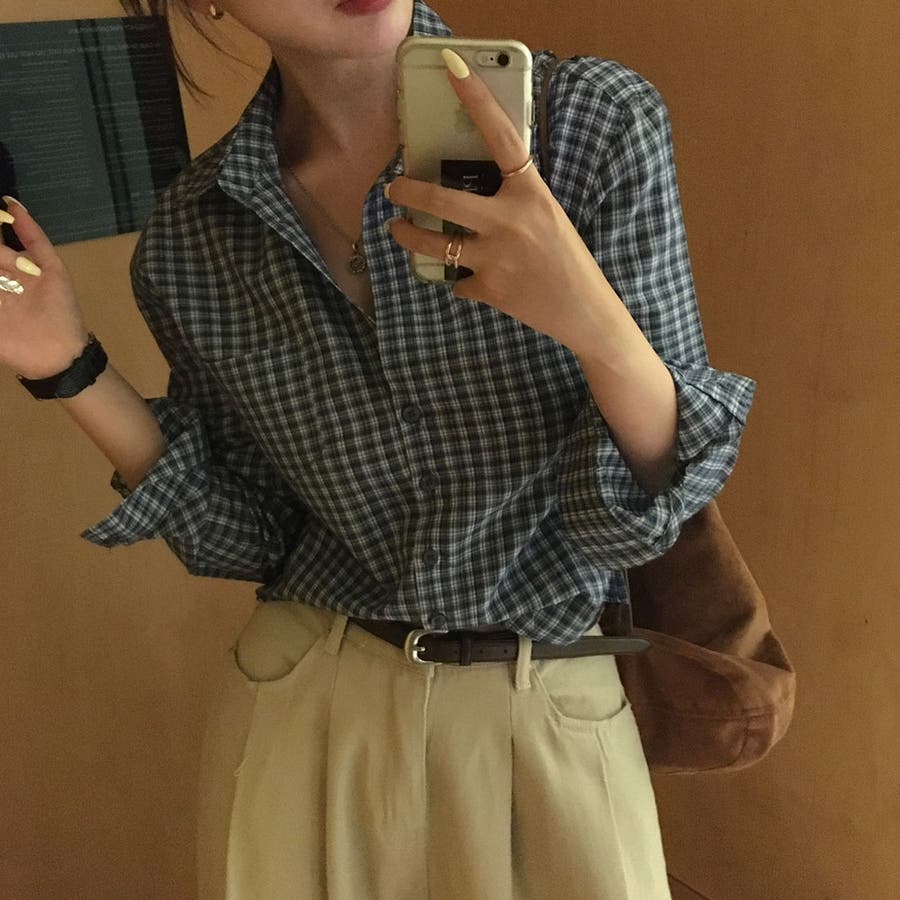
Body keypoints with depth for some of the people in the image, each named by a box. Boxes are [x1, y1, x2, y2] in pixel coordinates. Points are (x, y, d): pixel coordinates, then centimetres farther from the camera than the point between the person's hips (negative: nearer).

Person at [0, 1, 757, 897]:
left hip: (553, 723, -1)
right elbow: (246, 534, 2)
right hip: (300, 722, 2)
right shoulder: (191, 236, -6)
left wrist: (598, 325, -31)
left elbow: (641, 514, -12)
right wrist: (72, 371, -8)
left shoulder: (600, 122, -13)